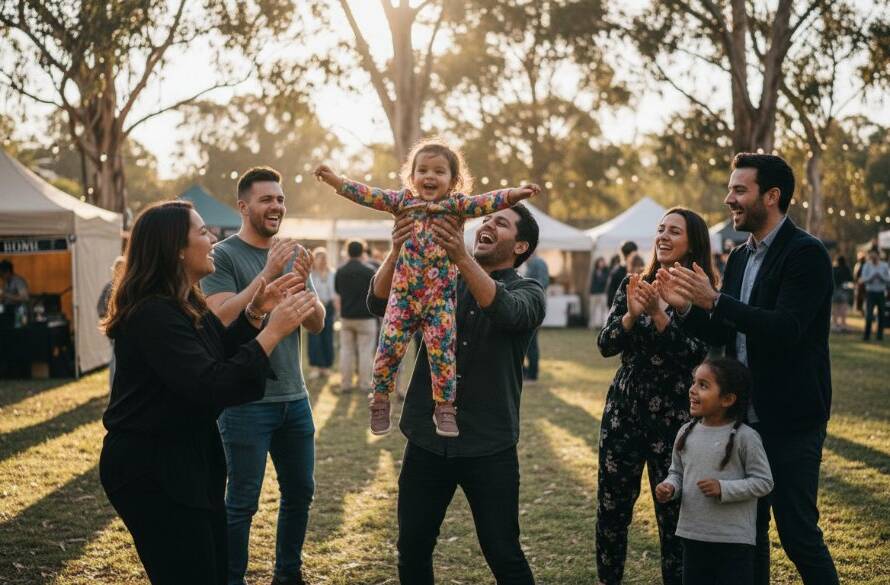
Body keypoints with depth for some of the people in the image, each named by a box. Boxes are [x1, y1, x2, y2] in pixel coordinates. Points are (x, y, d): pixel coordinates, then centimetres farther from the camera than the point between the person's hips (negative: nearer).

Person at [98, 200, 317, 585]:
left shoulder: (186, 304, 7)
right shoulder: (153, 314, -24)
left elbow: (219, 354, 19)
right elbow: (212, 387, -32)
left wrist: (255, 313, 4)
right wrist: (273, 332, -29)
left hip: (190, 457, 10)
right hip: (151, 469, -10)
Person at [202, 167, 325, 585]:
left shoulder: (293, 255, 10)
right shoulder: (223, 256, -7)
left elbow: (317, 324, 5)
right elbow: (222, 319, -19)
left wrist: (302, 285, -15)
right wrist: (267, 274, -24)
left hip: (294, 397, 6)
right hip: (246, 400, -6)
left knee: (300, 492, 13)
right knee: (242, 501, -1)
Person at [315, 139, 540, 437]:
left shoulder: (456, 205, 0)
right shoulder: (403, 201, 6)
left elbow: (486, 202, -13)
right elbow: (368, 195, 5)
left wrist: (514, 195, -29)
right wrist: (335, 180, -1)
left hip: (440, 298, -1)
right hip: (403, 295, 2)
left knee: (442, 352, -1)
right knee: (389, 349, 2)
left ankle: (445, 408, 12)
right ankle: (380, 401, 20)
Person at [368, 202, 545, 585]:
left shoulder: (527, 292, -1)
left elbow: (506, 311, -25)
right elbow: (380, 303, -6)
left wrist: (461, 257, -39)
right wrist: (397, 252, -25)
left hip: (488, 447, -3)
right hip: (427, 440, 3)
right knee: (412, 550, 10)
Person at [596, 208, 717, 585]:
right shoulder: (634, 285, 6)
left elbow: (695, 355, -16)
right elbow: (605, 345, -1)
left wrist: (658, 313, -25)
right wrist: (632, 315, -19)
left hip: (673, 416, -4)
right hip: (623, 411, 4)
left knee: (673, 512, 2)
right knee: (611, 508, 8)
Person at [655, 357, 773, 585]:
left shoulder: (744, 437, -13)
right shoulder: (686, 433, 2)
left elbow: (763, 482, -10)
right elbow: (677, 472, 13)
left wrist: (723, 489, -20)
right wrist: (669, 487, -8)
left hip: (734, 540, -5)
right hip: (693, 535, 5)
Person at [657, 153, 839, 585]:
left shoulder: (806, 253, -13)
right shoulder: (740, 258, 11)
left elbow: (785, 329, -25)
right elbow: (721, 335, 11)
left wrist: (715, 301, -27)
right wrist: (686, 306, -7)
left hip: (790, 419, -8)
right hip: (745, 416, 8)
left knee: (798, 532, -1)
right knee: (749, 526, 15)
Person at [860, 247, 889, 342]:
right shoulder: (866, 266, 0)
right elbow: (864, 280, -6)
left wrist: (880, 276, -16)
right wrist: (872, 276, -22)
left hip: (881, 293, 2)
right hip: (870, 292, -2)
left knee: (881, 315, 4)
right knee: (869, 315, -9)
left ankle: (879, 335, 14)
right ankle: (866, 335, -2)